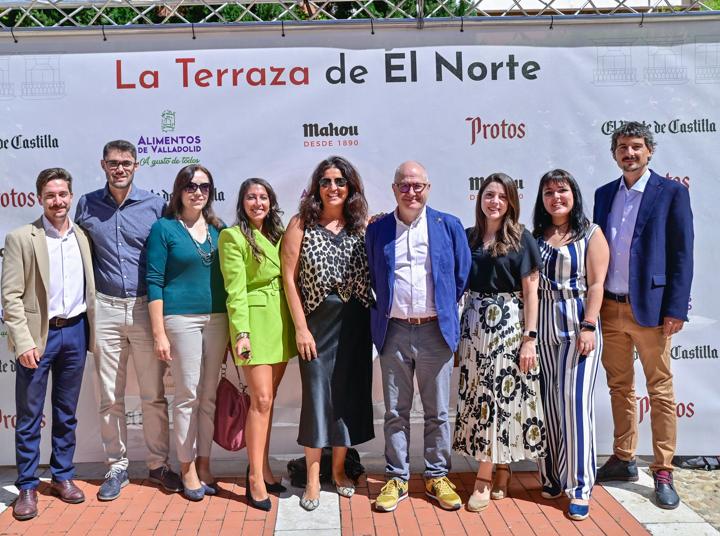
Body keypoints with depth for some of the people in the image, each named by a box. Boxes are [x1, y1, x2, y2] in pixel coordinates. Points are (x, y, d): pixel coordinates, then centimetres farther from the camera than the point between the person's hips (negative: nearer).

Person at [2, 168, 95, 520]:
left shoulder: (83, 236, 7)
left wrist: (89, 331, 5)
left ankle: (62, 476, 27)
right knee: (29, 416, 4)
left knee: (67, 413, 14)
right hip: (39, 335, -4)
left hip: (75, 333, 4)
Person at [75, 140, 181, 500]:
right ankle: (117, 467, 21)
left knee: (154, 395, 5)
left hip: (146, 308, -1)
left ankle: (159, 465, 19)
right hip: (105, 309, 1)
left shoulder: (154, 205, 1)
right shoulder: (87, 205, 5)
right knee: (110, 397, 8)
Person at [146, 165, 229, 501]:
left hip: (218, 319, 4)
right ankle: (187, 468, 14)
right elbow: (154, 282, -4)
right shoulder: (164, 228, -1)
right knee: (187, 396, 1)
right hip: (181, 319, -4)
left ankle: (204, 464, 20)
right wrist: (159, 334, -9)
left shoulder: (219, 229, 11)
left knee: (209, 396, 8)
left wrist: (233, 327, 8)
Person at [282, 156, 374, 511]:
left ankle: (339, 469, 27)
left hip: (356, 322, 2)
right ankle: (313, 479, 16)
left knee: (350, 394, 9)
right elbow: (289, 277, -5)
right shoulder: (301, 224, -3)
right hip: (318, 321, -2)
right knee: (317, 395, 2)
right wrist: (300, 327, -9)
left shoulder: (363, 225, 4)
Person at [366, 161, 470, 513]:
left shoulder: (449, 226, 2)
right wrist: (386, 309, 7)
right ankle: (396, 479, 20)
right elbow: (373, 279, 12)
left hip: (435, 331, 0)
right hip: (393, 332, 1)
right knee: (395, 412, 8)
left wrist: (445, 310, 11)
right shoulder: (376, 230, 4)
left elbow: (462, 275, 8)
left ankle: (437, 477, 23)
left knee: (437, 411, 9)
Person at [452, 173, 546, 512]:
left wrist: (529, 339, -9)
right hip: (474, 323, 4)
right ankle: (499, 472, 17)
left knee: (500, 393, -3)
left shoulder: (522, 239, -2)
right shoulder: (468, 237, 8)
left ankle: (485, 478, 5)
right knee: (480, 394, 5)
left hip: (509, 324, -4)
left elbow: (530, 292, -5)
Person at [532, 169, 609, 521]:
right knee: (548, 402, 5)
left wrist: (588, 326, -14)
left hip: (577, 324, -3)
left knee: (575, 401, -6)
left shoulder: (591, 234, 3)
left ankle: (579, 486, 3)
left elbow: (596, 284, -4)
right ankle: (552, 477, 18)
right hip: (542, 324, 3)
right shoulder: (535, 236, 11)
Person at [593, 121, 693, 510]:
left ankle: (663, 473, 12)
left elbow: (682, 254, -7)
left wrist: (676, 310, -13)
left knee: (660, 392, 3)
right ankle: (623, 460, 27)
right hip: (610, 307, 5)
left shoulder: (672, 193, -3)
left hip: (650, 308, -5)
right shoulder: (605, 194, 11)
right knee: (619, 387, 14)